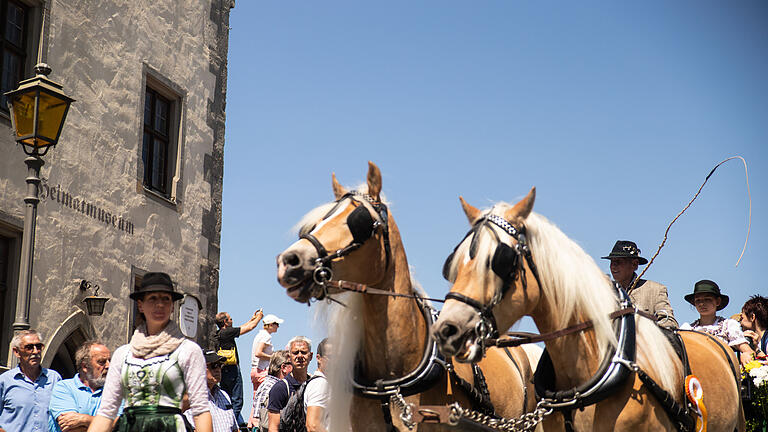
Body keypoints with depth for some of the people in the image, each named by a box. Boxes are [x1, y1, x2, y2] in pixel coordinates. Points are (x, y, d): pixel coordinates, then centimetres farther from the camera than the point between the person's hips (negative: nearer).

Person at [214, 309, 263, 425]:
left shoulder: (218, 334, 11)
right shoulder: (227, 332, -13)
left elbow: (241, 328, 24)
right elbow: (249, 328, -5)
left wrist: (252, 319, 31)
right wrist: (259, 317, 13)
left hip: (222, 371, 9)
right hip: (232, 370, -9)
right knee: (237, 402, -5)